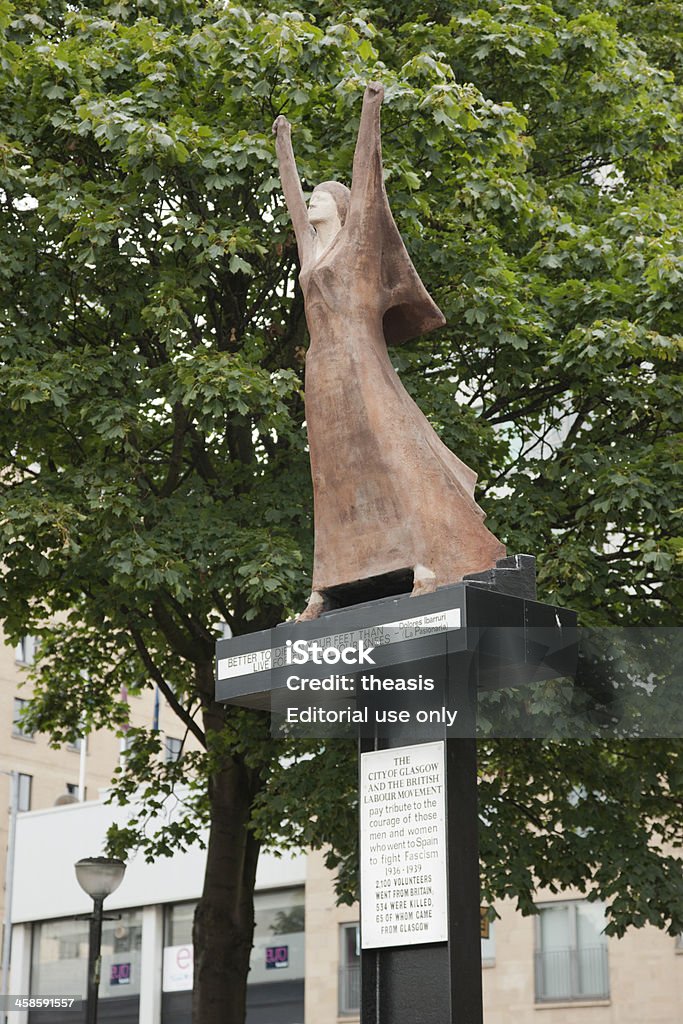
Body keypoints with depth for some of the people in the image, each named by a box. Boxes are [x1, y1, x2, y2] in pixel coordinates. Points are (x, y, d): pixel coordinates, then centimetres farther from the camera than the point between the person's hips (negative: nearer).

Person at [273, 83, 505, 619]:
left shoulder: (357, 238, 6)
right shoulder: (312, 247, 22)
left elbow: (367, 176, 1)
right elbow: (291, 197, 34)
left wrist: (371, 112, -1)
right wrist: (284, 145, 44)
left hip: (359, 369, -7)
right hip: (324, 378, 7)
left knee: (391, 458, -14)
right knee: (336, 474, 3)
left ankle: (430, 562, -19)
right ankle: (330, 589, 0)